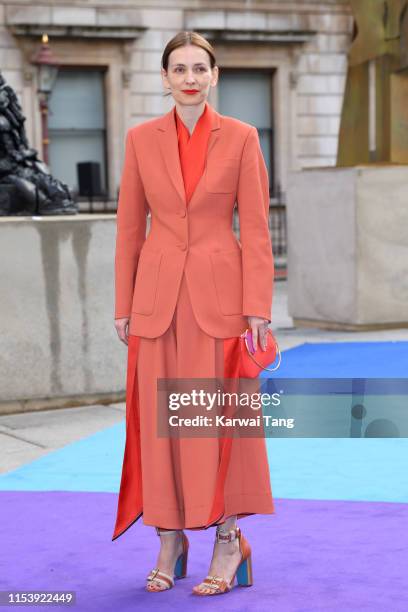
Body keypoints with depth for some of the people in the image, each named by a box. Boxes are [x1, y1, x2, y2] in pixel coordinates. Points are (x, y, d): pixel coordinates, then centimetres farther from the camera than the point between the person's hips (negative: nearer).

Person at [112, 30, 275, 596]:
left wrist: (258, 307, -9)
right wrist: (123, 306, 3)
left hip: (219, 294, -2)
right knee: (159, 418, 5)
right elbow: (129, 227, 6)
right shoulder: (142, 138, 5)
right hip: (158, 295, 2)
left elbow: (256, 228, -3)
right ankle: (169, 539, 17)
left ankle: (228, 539, 11)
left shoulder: (241, 137, 0)